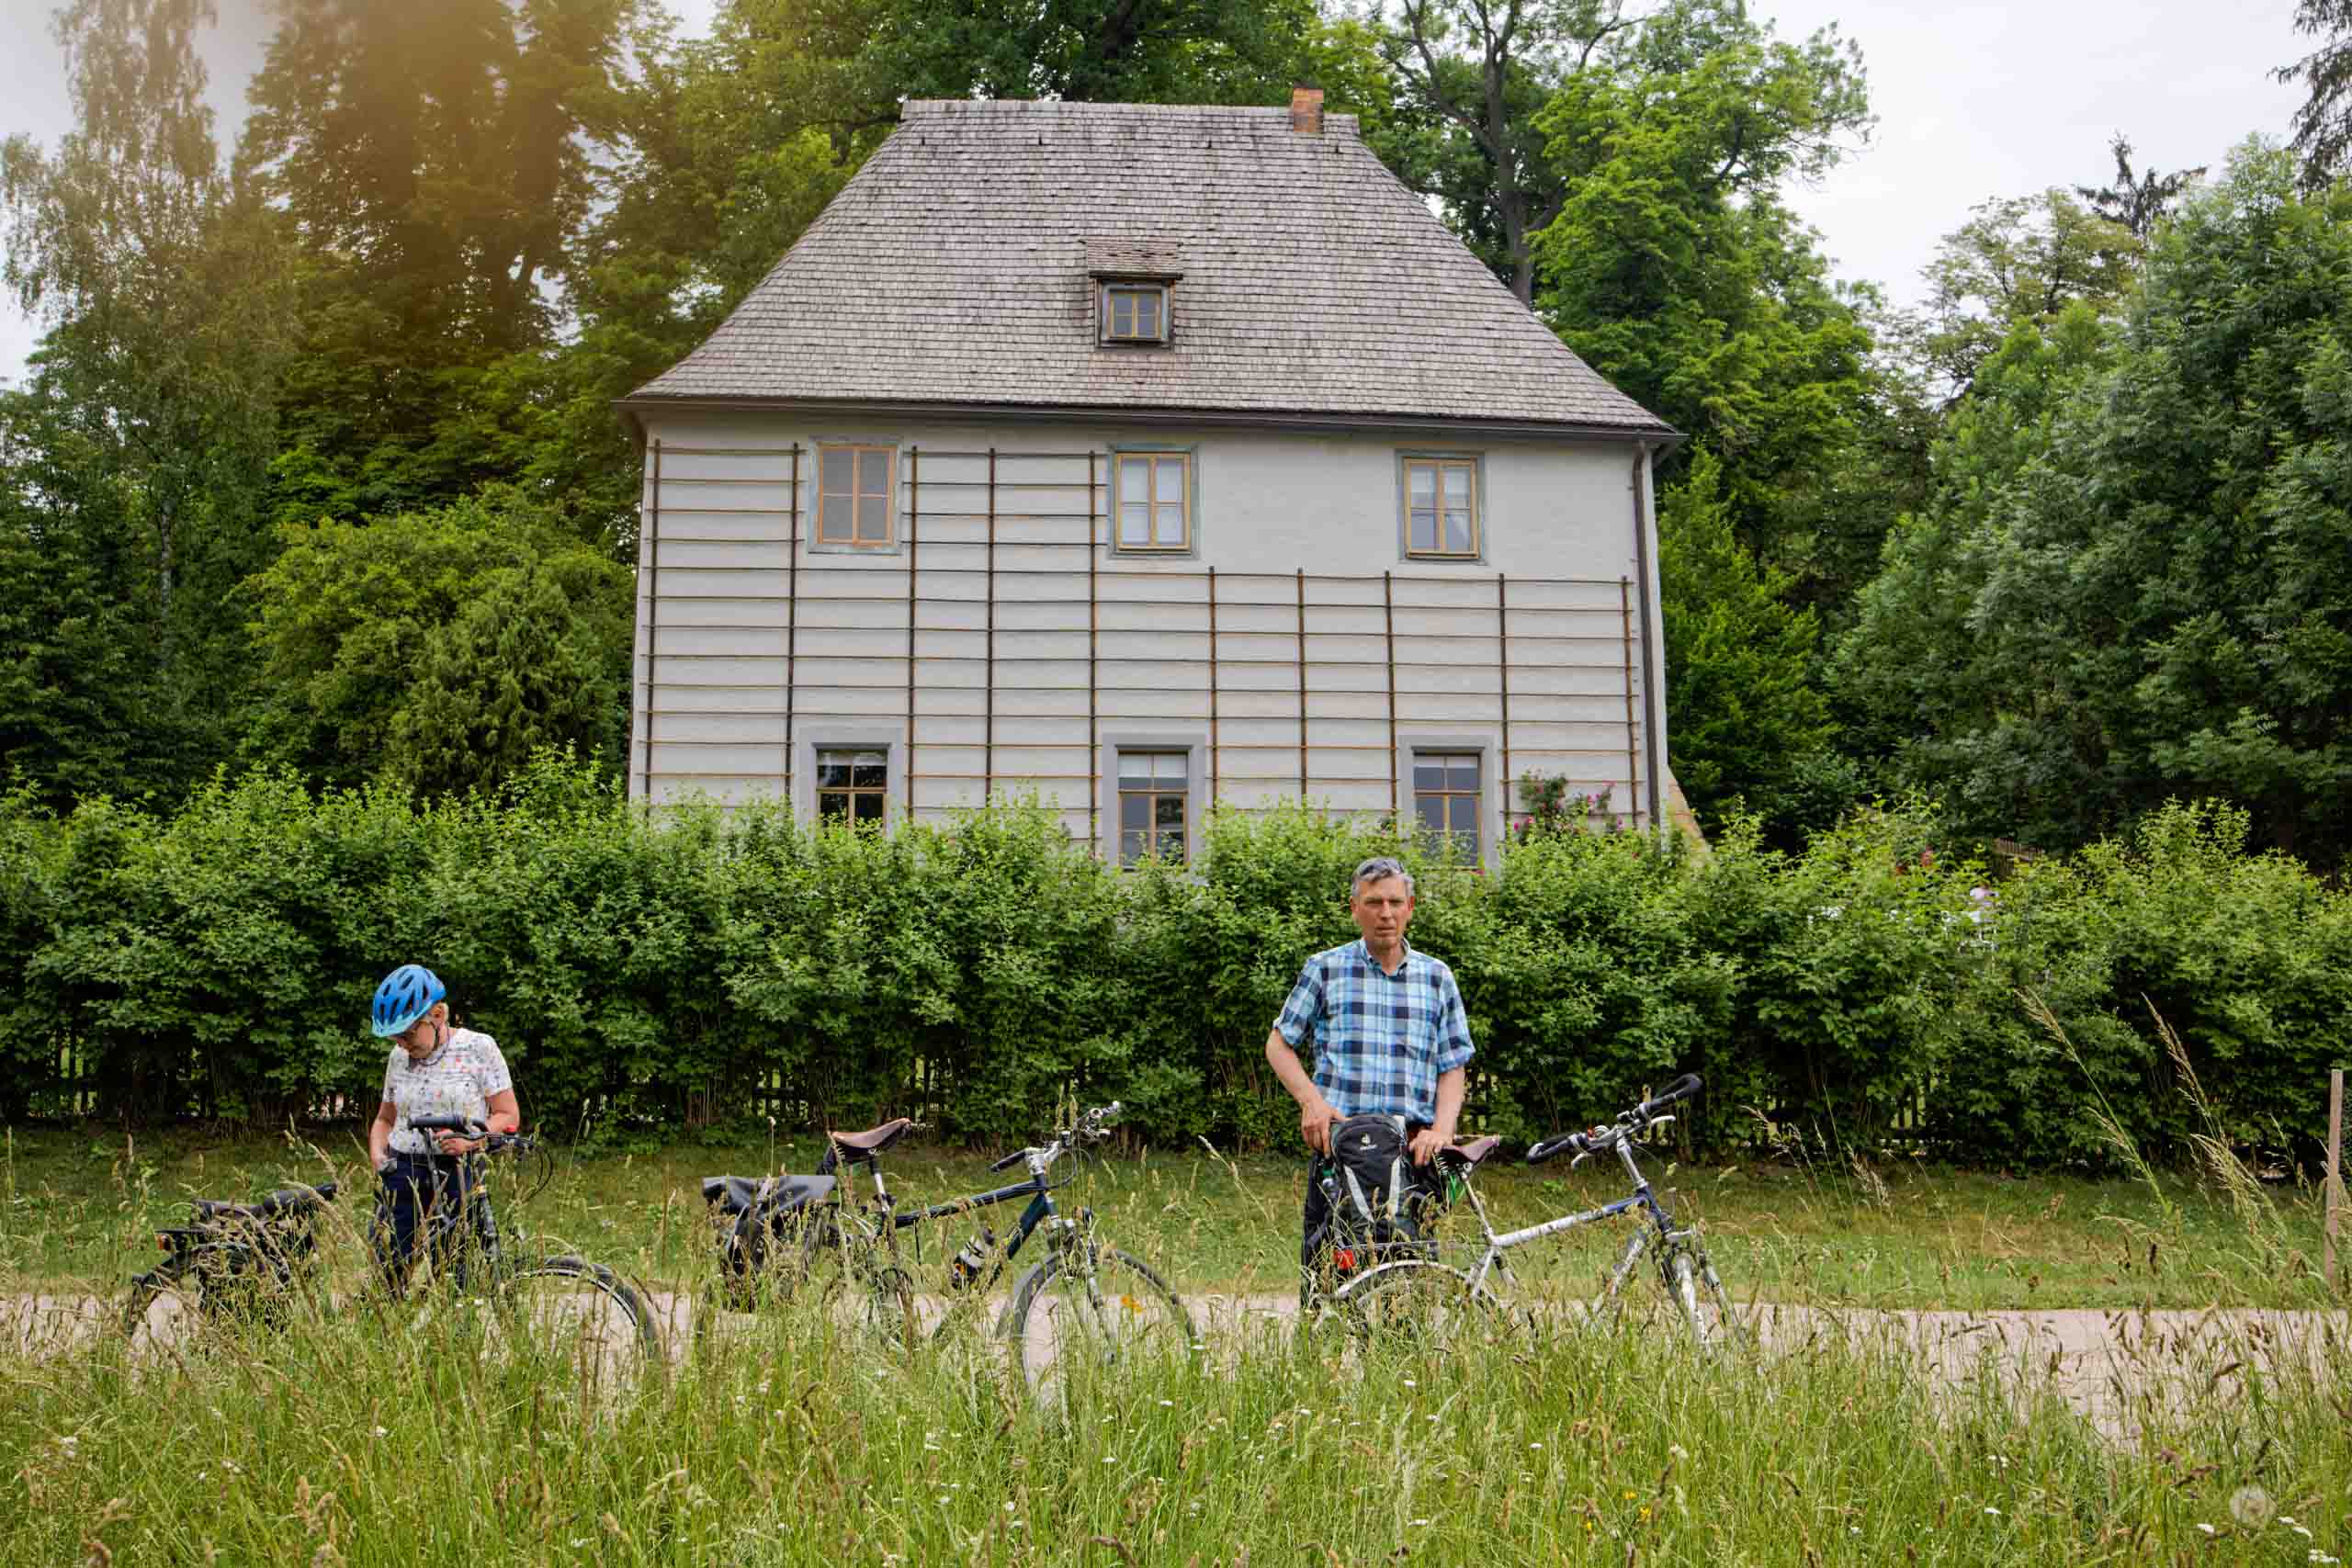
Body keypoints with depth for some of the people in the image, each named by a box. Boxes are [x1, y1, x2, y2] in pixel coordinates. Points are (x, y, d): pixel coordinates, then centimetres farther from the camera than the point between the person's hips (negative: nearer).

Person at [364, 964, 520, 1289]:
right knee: (389, 1280, -5)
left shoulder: (478, 1048, -1)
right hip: (401, 1179, 4)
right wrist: (378, 1155, 4)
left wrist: (469, 1140, -18)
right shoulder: (399, 1058, 12)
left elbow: (508, 1117, -1)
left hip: (456, 1177, -4)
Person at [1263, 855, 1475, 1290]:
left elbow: (1453, 1067, 12)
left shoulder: (1436, 977, 13)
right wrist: (1312, 1099, -5)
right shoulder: (1325, 969, 8)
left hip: (1413, 1150, 1)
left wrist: (1441, 1130, -4)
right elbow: (1279, 1044, 11)